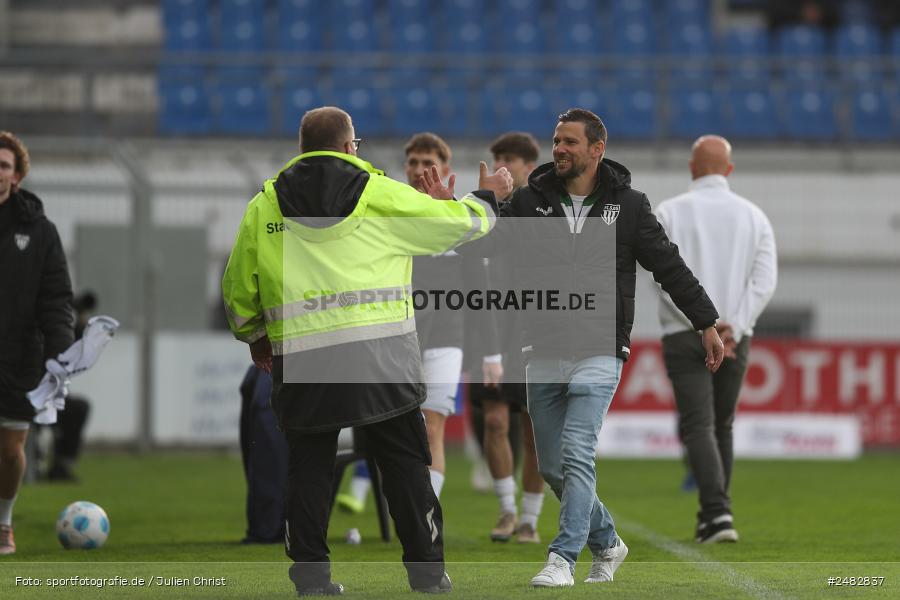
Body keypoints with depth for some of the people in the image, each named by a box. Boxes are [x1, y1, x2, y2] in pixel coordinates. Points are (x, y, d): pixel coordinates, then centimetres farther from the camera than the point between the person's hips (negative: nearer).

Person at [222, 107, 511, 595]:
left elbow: (238, 286, 15)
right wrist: (487, 197, 33)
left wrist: (255, 337, 33)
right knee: (405, 465, 8)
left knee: (309, 468, 11)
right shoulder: (382, 195, 1)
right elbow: (456, 222, 11)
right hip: (380, 355, -1)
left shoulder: (263, 206, 7)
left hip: (300, 366, 1)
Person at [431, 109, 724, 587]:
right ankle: (606, 543, 29)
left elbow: (669, 266, 6)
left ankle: (563, 558, -12)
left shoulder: (627, 206, 1)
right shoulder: (531, 200, 6)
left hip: (598, 355, -4)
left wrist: (706, 324, 5)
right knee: (552, 467, 9)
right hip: (543, 355, 4)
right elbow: (485, 242, 1)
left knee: (576, 455, -16)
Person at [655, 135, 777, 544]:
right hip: (736, 338, 3)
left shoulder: (668, 213, 0)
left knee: (698, 426, -7)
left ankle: (718, 512, -25)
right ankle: (711, 518, 21)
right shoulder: (753, 216, 7)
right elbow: (765, 280, -4)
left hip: (684, 336, -3)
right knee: (722, 426, 16)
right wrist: (733, 328, -10)